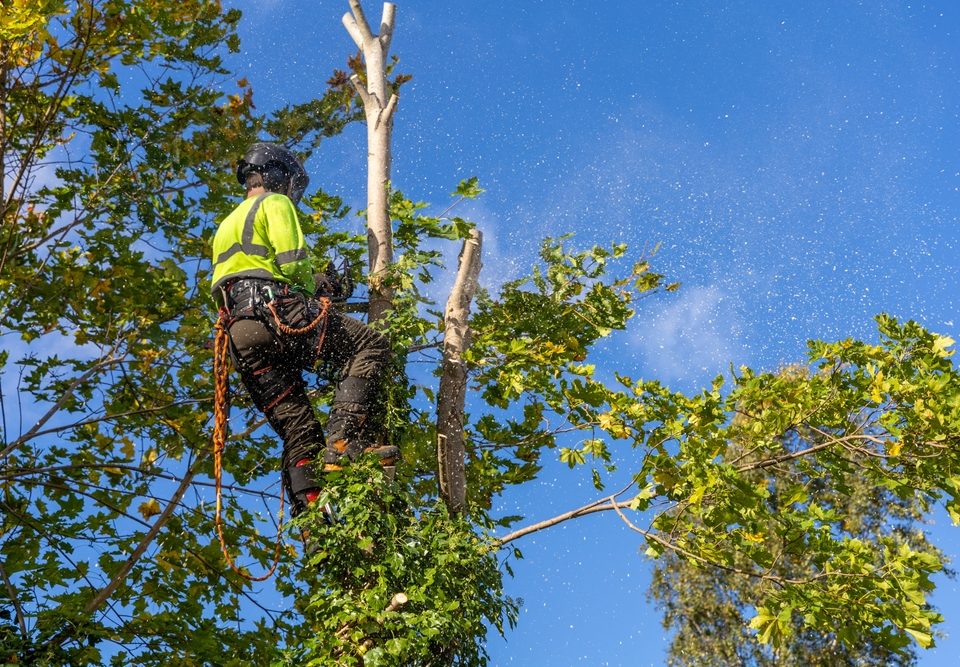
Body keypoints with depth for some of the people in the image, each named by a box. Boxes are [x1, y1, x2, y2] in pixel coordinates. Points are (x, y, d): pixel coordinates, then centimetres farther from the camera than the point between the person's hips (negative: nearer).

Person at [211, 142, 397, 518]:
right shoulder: (274, 203, 9)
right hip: (274, 310, -8)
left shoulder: (225, 227, 36)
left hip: (239, 333, 8)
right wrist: (315, 287, 15)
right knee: (369, 346, -8)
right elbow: (292, 263, -6)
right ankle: (343, 440, -25)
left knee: (297, 431, 5)